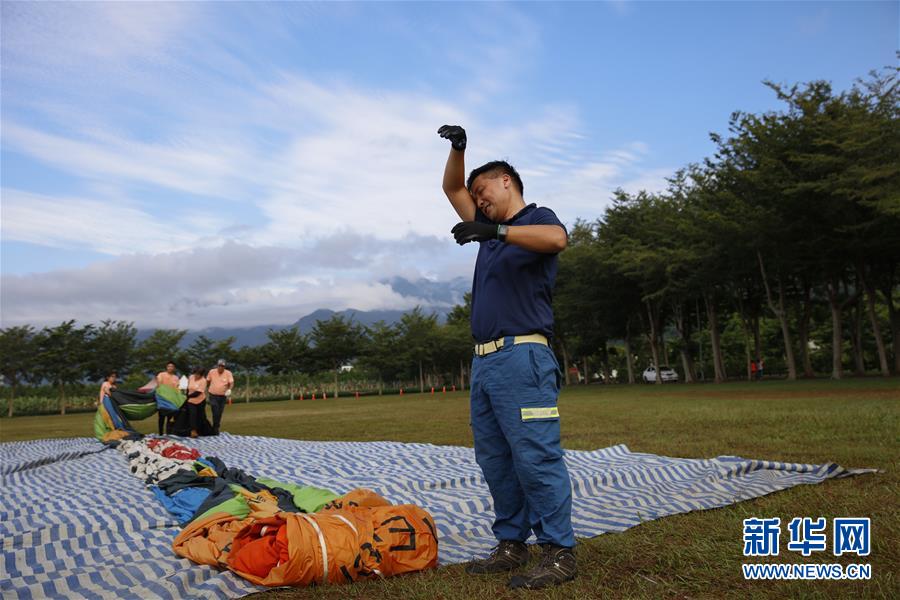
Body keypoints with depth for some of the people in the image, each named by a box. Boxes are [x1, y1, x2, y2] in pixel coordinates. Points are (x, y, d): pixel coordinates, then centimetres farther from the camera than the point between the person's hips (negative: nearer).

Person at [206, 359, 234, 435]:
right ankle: (215, 429, -2)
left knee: (219, 414, 10)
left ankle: (215, 428, 26)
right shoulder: (212, 372, -3)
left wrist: (229, 389, -30)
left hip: (223, 396, 1)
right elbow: (207, 381, 10)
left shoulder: (228, 373, -6)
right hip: (213, 396, -1)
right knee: (215, 413, -13)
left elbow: (231, 383, -12)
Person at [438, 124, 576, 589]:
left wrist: (495, 231, -30)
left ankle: (560, 553, -1)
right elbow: (452, 189, 31)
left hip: (522, 358, -9)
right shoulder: (492, 229, 24)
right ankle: (511, 546, 16)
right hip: (484, 360, 9)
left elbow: (557, 239, -24)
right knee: (495, 462, 9)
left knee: (536, 458, -9)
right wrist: (457, 149, 16)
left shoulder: (536, 218, 2)